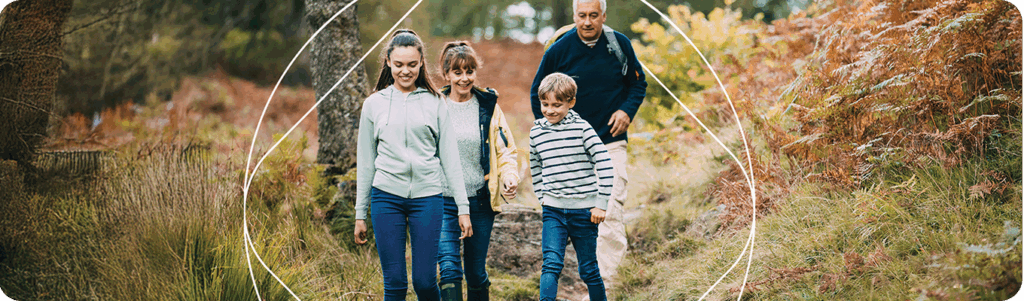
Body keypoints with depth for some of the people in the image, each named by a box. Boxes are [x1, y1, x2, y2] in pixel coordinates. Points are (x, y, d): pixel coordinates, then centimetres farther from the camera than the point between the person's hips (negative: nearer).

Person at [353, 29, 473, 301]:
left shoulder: (435, 103, 7)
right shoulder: (374, 104, 8)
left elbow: (450, 157, 7)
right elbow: (365, 162, 13)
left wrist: (463, 207, 3)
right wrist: (360, 213, 11)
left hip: (427, 196, 0)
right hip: (386, 197, 1)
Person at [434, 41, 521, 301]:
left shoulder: (488, 106, 4)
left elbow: (506, 149, 9)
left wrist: (510, 176, -11)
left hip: (480, 201, 2)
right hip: (444, 201, -2)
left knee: (476, 272, 11)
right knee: (449, 269, -15)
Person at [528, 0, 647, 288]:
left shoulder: (619, 44, -1)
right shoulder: (559, 51, -3)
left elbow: (638, 82, 13)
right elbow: (538, 93, 9)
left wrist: (627, 110, -5)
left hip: (610, 143, -1)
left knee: (610, 212, -12)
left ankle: (602, 283, -9)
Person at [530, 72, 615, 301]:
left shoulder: (582, 129, -8)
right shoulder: (536, 132, 4)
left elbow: (605, 166, -8)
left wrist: (601, 204, -9)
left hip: (584, 210, -2)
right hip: (552, 211, 2)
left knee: (588, 270, 8)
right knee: (551, 264, -12)